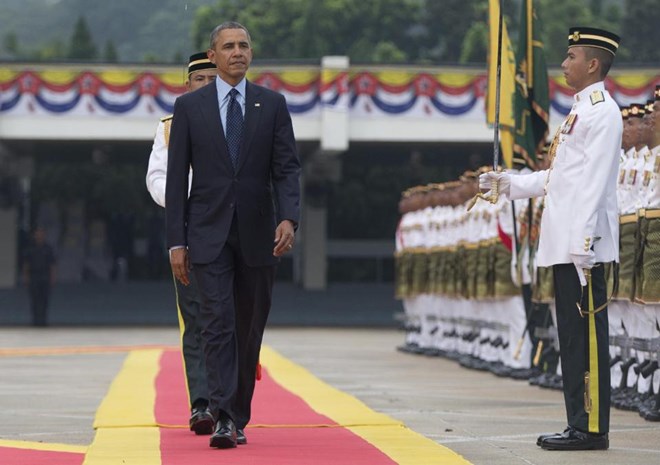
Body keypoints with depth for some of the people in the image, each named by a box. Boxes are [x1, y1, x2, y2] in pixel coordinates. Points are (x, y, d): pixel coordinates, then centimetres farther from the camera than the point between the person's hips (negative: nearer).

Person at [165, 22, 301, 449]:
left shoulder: (272, 104, 6)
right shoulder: (189, 106, 3)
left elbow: (287, 169, 1)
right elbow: (176, 178, 2)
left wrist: (288, 218, -17)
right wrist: (176, 241, -4)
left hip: (257, 235, 2)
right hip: (209, 234, -2)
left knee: (249, 330, 7)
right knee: (218, 323, -13)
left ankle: (239, 417, 19)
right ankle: (223, 419, -18)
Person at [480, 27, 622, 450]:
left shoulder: (602, 111, -10)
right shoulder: (581, 111, 20)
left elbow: (596, 180, -17)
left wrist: (583, 242, -22)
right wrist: (509, 183, 21)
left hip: (583, 244, -10)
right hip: (565, 245, 10)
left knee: (586, 335, -8)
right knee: (573, 336, 10)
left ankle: (593, 429, -6)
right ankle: (580, 425, 13)